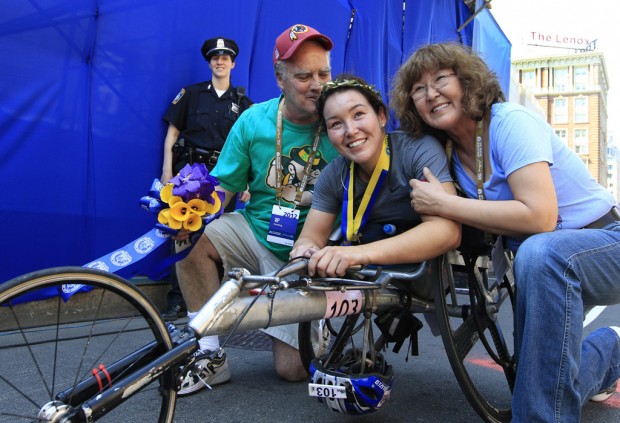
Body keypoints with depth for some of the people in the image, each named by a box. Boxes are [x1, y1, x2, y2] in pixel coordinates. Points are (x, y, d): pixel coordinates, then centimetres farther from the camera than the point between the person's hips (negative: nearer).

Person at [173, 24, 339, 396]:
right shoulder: (254, 121, -5)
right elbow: (224, 187, -3)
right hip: (255, 233, 3)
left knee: (293, 369, -7)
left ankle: (316, 330, 31)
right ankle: (211, 358, -12)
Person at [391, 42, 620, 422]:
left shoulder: (510, 121, -20)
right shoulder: (452, 153, 1)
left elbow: (539, 216, -31)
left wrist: (443, 204, -27)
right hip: (544, 264, 7)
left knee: (539, 252, -39)